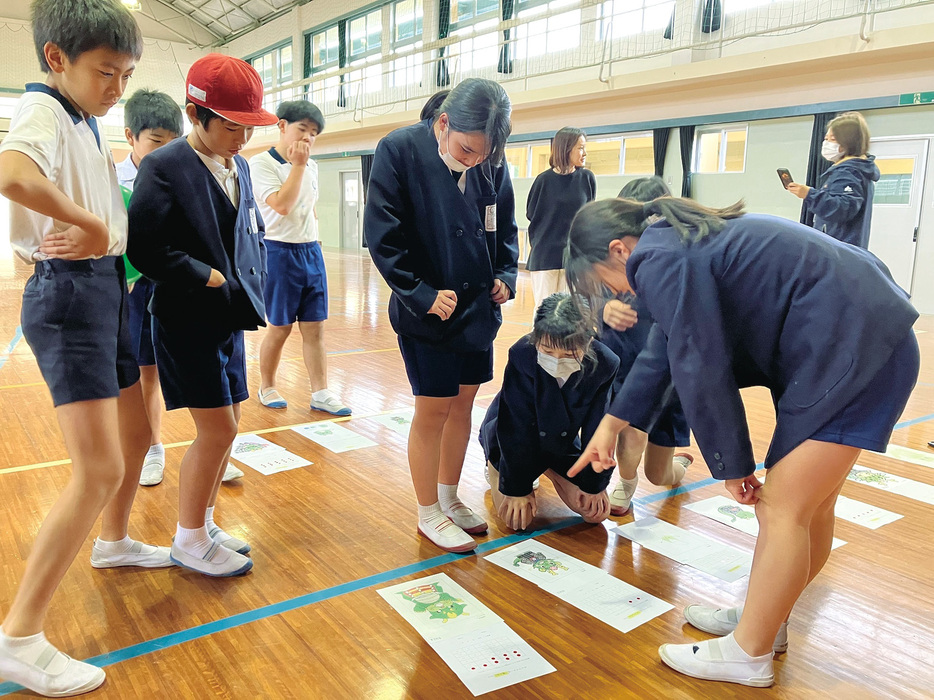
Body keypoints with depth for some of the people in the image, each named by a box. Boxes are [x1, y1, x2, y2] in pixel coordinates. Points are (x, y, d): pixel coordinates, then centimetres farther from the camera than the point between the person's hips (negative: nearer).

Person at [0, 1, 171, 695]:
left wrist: (101, 233, -9)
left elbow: (119, 222, 12)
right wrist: (90, 225, -22)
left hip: (107, 288, 9)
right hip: (69, 294, -9)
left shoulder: (88, 126, 16)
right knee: (100, 470, -14)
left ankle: (114, 542, 44)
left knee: (136, 435, 21)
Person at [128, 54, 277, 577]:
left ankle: (204, 524, 28)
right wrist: (209, 277, -17)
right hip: (188, 321, -8)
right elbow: (148, 249, -18)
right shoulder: (164, 167, -12)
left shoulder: (240, 167, 10)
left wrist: (252, 286, 5)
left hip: (229, 318, 8)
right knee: (218, 430, -5)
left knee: (227, 426, 12)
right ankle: (189, 542, 14)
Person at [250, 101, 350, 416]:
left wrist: (312, 241, 17)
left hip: (311, 251, 6)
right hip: (280, 251, -6)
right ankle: (267, 387, 22)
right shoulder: (261, 163, -8)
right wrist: (298, 165, -15)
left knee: (314, 327, 5)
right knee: (280, 328, 4)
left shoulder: (311, 166, 12)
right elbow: (281, 204, -20)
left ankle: (321, 393, 10)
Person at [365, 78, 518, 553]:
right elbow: (383, 237, -15)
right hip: (427, 312, -5)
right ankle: (429, 514, 21)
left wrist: (506, 275, -3)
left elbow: (504, 228, 13)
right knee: (434, 409, 1)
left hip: (479, 308, 5)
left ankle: (449, 497, 33)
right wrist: (422, 294, -19)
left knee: (463, 402, 14)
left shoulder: (492, 163, 0)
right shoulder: (399, 151, -14)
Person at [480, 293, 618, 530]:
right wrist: (517, 488, -17)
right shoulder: (522, 355, -34)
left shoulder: (605, 364, -27)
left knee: (596, 512, -1)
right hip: (512, 440, -3)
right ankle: (496, 467, 19)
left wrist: (594, 485, -4)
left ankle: (549, 470, 27)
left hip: (562, 442, 3)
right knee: (518, 518, -13)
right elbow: (516, 427, -23)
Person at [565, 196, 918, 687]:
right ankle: (765, 618, 30)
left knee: (783, 509, -4)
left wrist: (731, 467, -5)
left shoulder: (661, 262, -17)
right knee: (811, 504, 16)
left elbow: (699, 372, -18)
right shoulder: (681, 243, 15)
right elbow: (664, 351, 22)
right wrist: (611, 423, 27)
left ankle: (748, 656, 10)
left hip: (852, 346, -10)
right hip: (867, 334, 10)